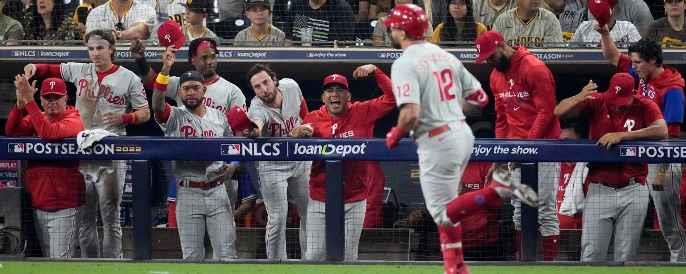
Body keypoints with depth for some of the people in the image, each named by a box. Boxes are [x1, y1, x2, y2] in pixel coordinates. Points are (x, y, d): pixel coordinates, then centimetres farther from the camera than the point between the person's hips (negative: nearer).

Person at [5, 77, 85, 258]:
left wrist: (29, 100, -24)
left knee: (60, 261, -11)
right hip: (38, 205, 7)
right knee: (47, 258, 14)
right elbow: (11, 131, -1)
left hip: (63, 207, -7)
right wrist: (20, 102, -15)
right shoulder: (37, 118, 14)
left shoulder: (73, 120, -7)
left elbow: (48, 133, -26)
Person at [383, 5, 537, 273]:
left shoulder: (404, 64, -14)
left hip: (436, 142, -8)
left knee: (442, 213, 0)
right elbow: (480, 98, 11)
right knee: (444, 210, 19)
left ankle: (499, 189, -18)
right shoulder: (445, 55, 9)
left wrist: (395, 135, -6)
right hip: (463, 133, 8)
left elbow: (411, 113, -26)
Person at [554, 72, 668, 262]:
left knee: (626, 256, 4)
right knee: (591, 253, -4)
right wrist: (579, 98, -29)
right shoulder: (596, 103, 0)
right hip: (599, 189, 0)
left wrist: (621, 135, -25)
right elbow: (559, 111, -8)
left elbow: (662, 131, -19)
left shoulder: (645, 106, -1)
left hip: (633, 191, 0)